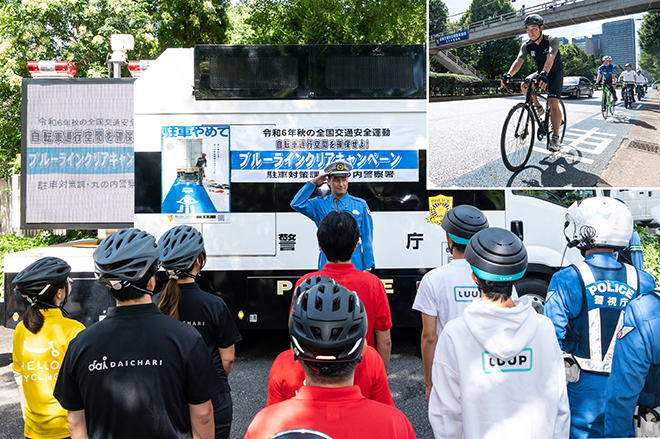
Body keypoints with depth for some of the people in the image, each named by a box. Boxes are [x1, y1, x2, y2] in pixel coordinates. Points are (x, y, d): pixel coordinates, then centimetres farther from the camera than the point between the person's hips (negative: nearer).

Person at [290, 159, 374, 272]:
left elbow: (367, 239, 6)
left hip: (354, 263, 0)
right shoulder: (319, 204, 8)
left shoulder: (360, 205, 7)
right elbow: (296, 204, -8)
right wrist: (312, 183, -4)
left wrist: (368, 267, 2)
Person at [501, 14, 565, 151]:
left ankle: (556, 137, -12)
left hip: (555, 73, -5)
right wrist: (509, 75, -47)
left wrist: (544, 74, -61)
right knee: (525, 85, -26)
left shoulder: (552, 40, -24)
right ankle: (538, 108, 2)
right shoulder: (527, 45, -11)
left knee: (553, 103, -22)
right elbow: (519, 60, -27)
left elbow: (550, 58, -42)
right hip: (540, 73, 5)